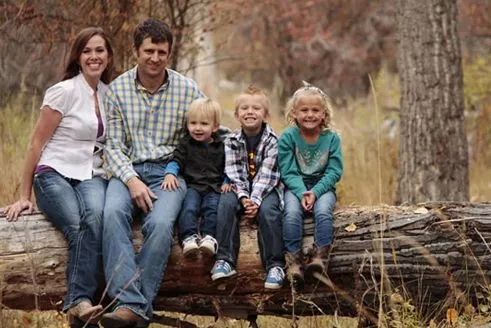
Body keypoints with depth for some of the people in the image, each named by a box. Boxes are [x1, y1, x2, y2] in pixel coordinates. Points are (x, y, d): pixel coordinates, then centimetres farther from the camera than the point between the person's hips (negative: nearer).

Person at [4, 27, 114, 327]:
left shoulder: (111, 95, 13)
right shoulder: (64, 92, -3)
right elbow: (37, 144, 0)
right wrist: (25, 196, 1)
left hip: (92, 177, 3)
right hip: (55, 175, -3)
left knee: (95, 217, -34)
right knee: (78, 226, -35)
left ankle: (80, 303, -41)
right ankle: (81, 303, -41)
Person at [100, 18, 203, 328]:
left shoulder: (188, 90, 3)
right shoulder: (118, 89, 5)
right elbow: (114, 145, 3)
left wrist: (176, 173, -5)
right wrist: (131, 180, -13)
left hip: (168, 171, -1)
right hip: (128, 170, 1)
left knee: (160, 224, -32)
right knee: (113, 213, -33)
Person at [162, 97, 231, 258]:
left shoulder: (221, 146, 14)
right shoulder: (186, 144, 12)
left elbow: (227, 167, 20)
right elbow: (176, 161, 5)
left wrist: (227, 182, 2)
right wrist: (170, 173, -16)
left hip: (214, 188, 1)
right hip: (193, 185, 0)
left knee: (212, 208, -28)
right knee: (188, 207, -28)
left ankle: (208, 237, -34)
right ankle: (189, 237, -37)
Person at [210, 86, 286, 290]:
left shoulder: (273, 141, -7)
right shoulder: (231, 141, 0)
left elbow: (266, 175, -15)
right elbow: (233, 173, -9)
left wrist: (255, 200, -27)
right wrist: (243, 198, -25)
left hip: (266, 189, -2)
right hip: (240, 189, 2)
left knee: (268, 209, -32)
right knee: (225, 202, -28)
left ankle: (275, 265, -27)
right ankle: (225, 260, -28)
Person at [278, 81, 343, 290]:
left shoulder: (331, 138, -2)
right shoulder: (288, 137, -5)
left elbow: (334, 171, -6)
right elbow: (288, 172, -9)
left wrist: (315, 192, -20)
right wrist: (302, 193, -24)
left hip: (322, 186, 0)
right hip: (295, 187, 0)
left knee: (323, 211, -31)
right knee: (292, 213, -30)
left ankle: (319, 257, -29)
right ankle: (294, 261, -29)